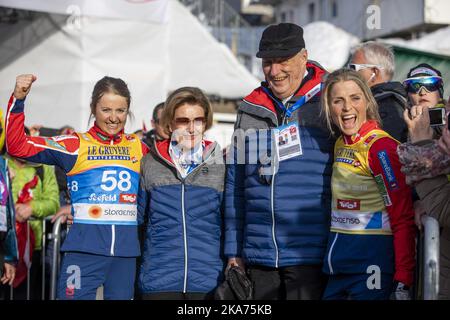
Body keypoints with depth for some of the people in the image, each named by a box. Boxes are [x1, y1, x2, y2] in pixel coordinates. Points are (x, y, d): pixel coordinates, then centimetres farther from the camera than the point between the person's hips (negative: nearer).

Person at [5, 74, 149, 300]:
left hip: (126, 248, 4)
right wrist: (18, 100, -15)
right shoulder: (76, 145, 2)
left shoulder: (138, 147, 11)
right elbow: (17, 146, -4)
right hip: (85, 248, -3)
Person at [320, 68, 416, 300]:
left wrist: (403, 282, -19)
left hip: (372, 260, -7)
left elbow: (403, 218, -15)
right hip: (337, 260, 7)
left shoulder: (381, 146, -12)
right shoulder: (341, 144, 10)